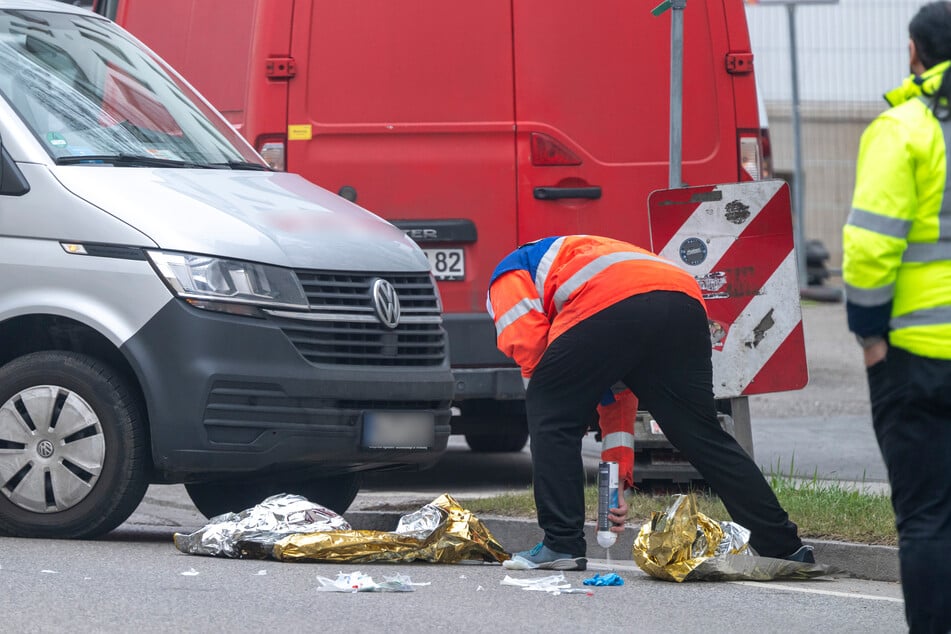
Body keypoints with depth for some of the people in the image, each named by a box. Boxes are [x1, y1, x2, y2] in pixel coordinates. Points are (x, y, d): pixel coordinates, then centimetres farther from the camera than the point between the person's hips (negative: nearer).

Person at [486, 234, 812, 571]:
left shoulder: (509, 273, 29)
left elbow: (528, 344, 8)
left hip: (612, 304, -7)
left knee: (550, 416, 12)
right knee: (702, 435, 16)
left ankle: (562, 544, 8)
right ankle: (783, 546, 17)